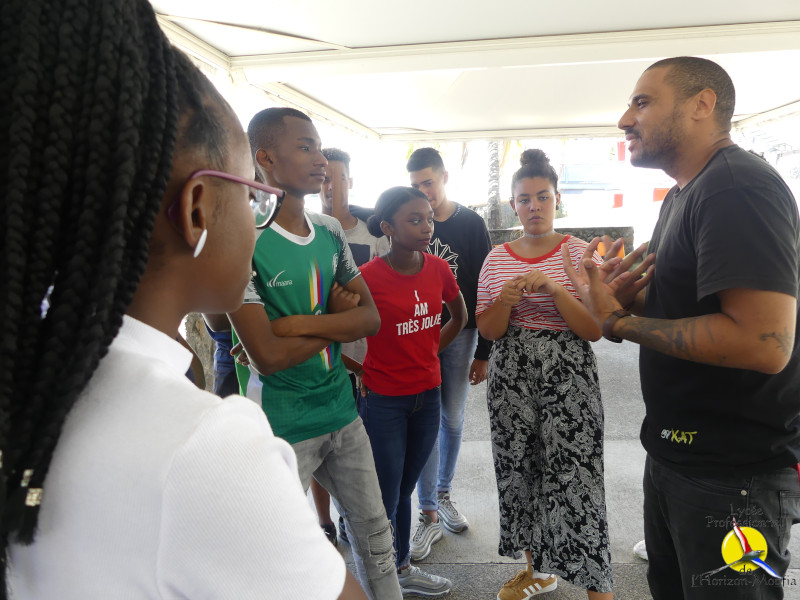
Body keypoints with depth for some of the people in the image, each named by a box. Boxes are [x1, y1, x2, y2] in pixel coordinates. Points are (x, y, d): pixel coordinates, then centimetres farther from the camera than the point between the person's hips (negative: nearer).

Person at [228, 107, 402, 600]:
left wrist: (298, 323, -16)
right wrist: (335, 319, -9)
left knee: (375, 530, 20)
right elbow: (268, 356, -22)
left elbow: (371, 319, -2)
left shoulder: (330, 231, 3)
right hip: (281, 425, -6)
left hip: (342, 409, 6)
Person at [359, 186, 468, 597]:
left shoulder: (438, 269, -2)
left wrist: (430, 351, 9)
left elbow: (460, 316, 15)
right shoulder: (368, 277, -18)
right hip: (383, 402, -5)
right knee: (384, 502, 7)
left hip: (427, 395, 5)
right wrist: (362, 372, -12)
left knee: (405, 490, 21)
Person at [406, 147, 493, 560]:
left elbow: (483, 288, 0)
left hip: (458, 333, 1)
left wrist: (483, 352, -2)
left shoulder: (471, 224, 0)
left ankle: (444, 494, 33)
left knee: (452, 420, 11)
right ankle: (429, 515, 12)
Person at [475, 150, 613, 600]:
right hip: (511, 377, 4)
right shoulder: (496, 259, 6)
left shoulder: (580, 253, -3)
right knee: (518, 470, 12)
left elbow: (594, 330, -8)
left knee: (574, 478, -5)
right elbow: (487, 330, 4)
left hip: (568, 377, -3)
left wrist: (554, 288, -21)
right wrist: (506, 300, -16)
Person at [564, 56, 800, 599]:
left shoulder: (737, 188, -20)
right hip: (675, 450, 9)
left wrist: (620, 321, -21)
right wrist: (631, 295, 0)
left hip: (734, 473, -9)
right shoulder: (685, 193, 12)